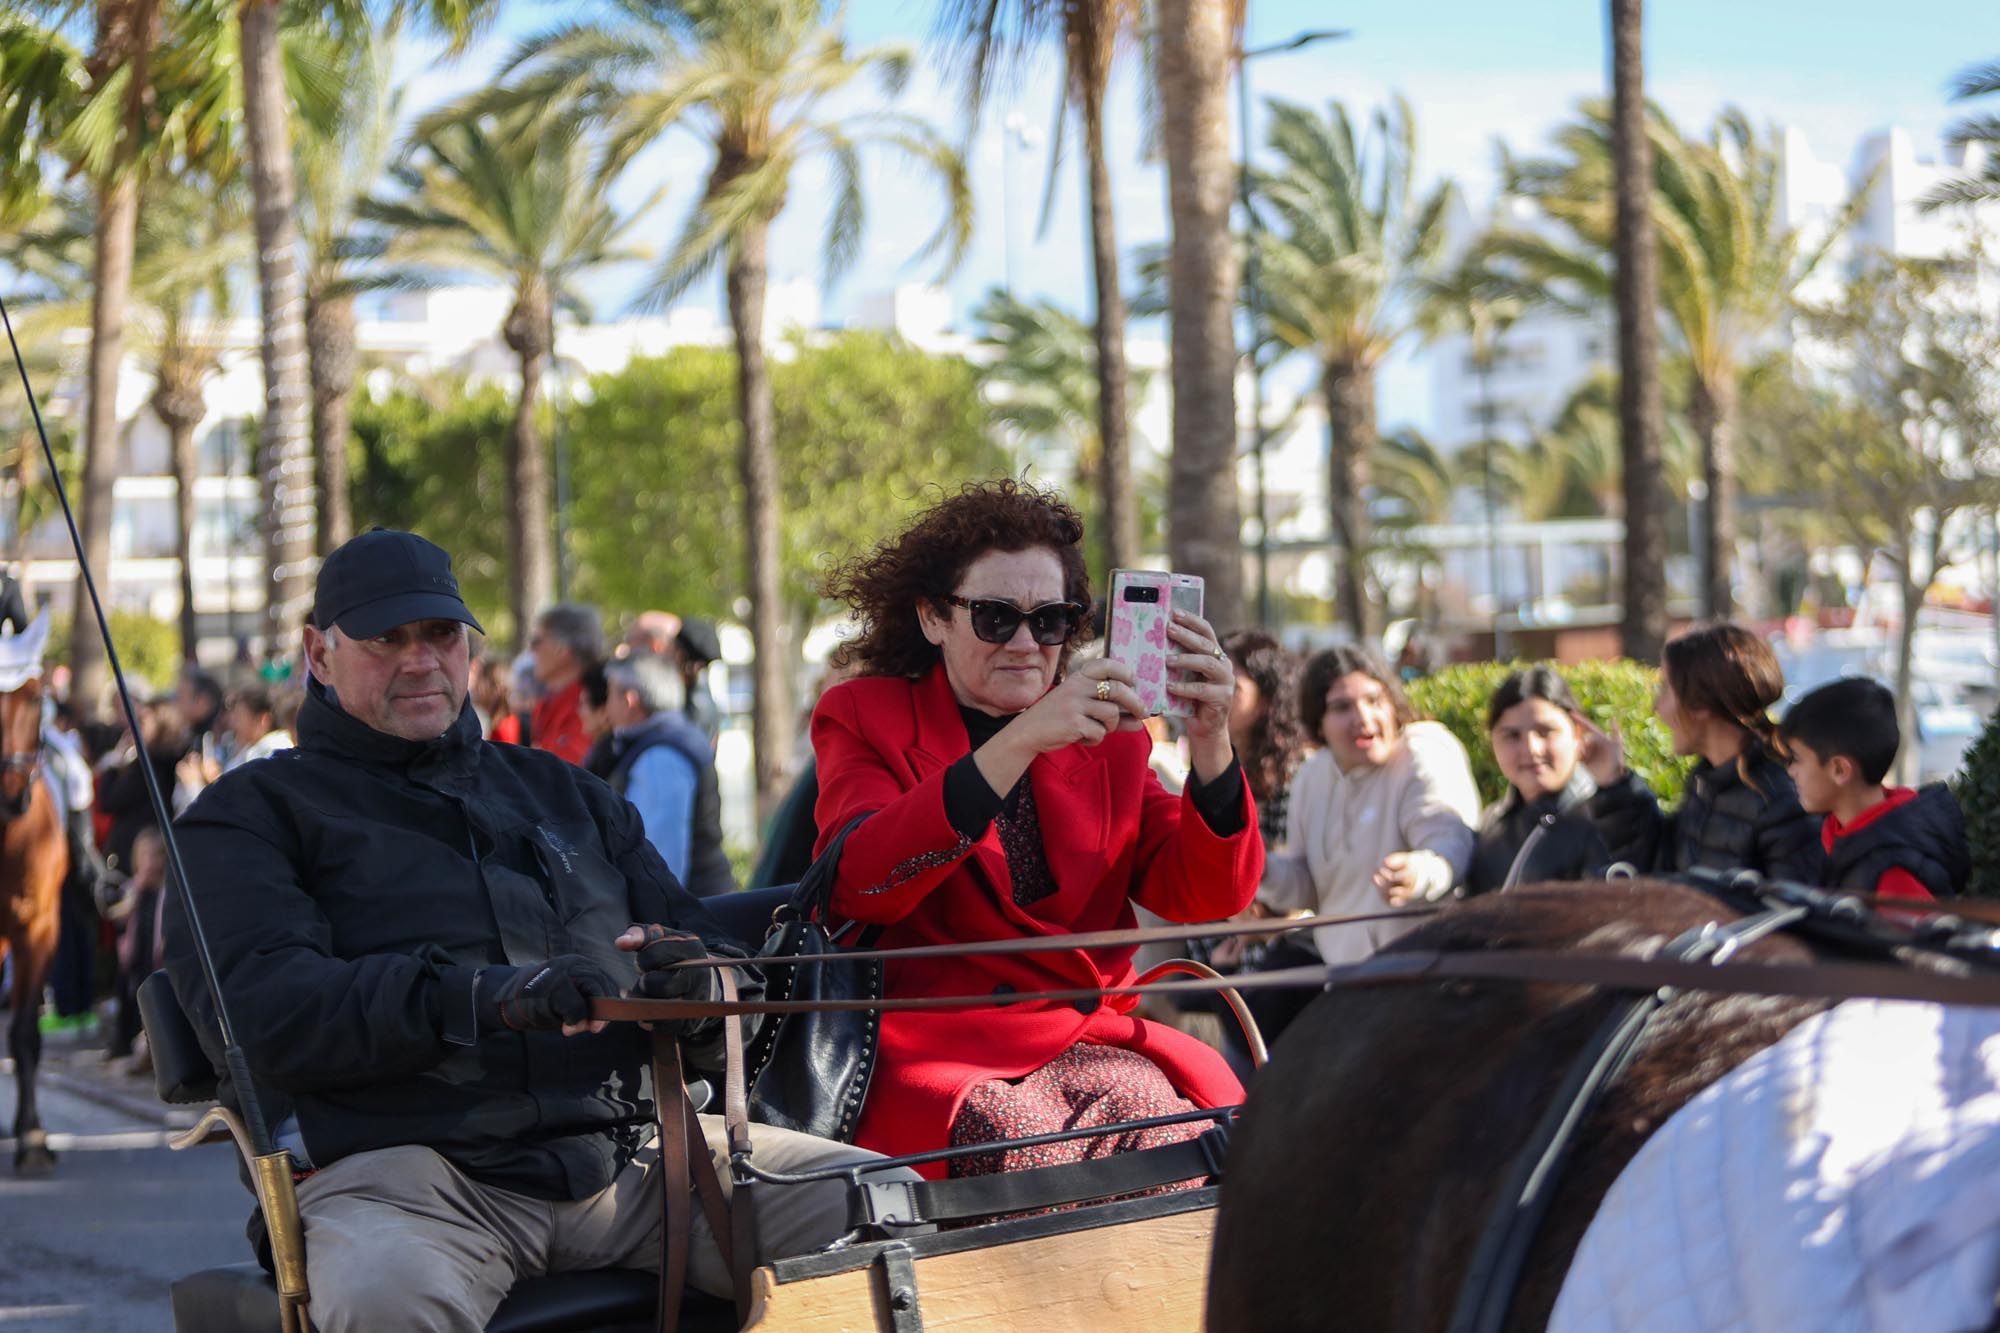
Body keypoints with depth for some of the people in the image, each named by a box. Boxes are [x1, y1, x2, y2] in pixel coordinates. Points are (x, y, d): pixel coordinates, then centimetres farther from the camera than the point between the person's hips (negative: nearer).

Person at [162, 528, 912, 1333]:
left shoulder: (559, 791, 27)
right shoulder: (253, 814, 12)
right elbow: (257, 1009, -8)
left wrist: (701, 982, -5)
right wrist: (486, 998, -21)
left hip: (627, 1144, 5)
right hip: (407, 1163, -4)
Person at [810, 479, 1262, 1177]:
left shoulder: (1105, 735, 16)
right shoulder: (863, 718, 7)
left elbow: (1207, 897, 4)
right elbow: (861, 883, -14)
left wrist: (1209, 742, -13)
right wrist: (1019, 742, -22)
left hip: (1085, 1040, 3)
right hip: (927, 1043, -3)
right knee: (1011, 1127, -33)